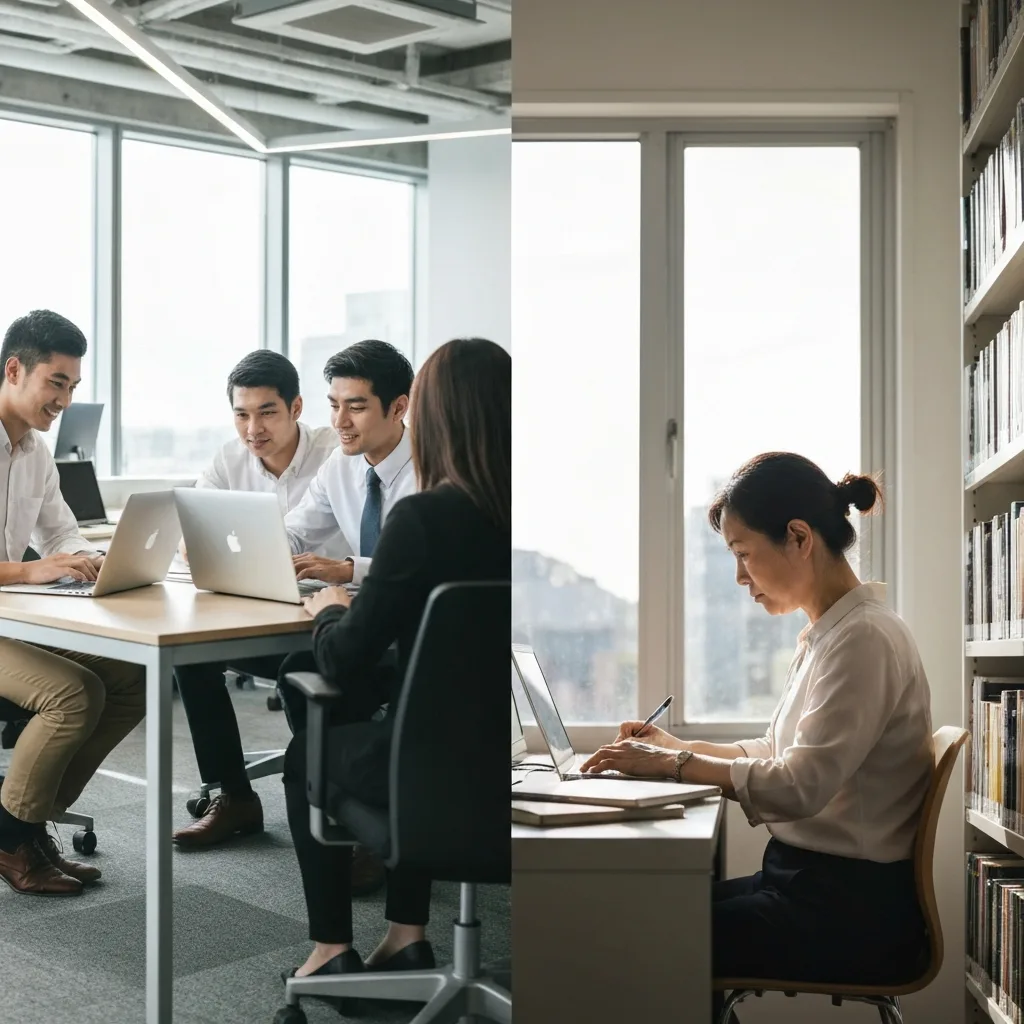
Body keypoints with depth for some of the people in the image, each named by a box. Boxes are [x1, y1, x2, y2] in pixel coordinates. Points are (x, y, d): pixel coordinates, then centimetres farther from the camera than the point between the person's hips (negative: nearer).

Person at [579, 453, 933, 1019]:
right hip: (806, 880, 9)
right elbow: (778, 752, 20)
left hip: (849, 911, -9)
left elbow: (799, 786, -23)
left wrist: (672, 764, -15)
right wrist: (677, 745, 11)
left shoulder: (865, 638, -18)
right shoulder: (825, 634, 12)